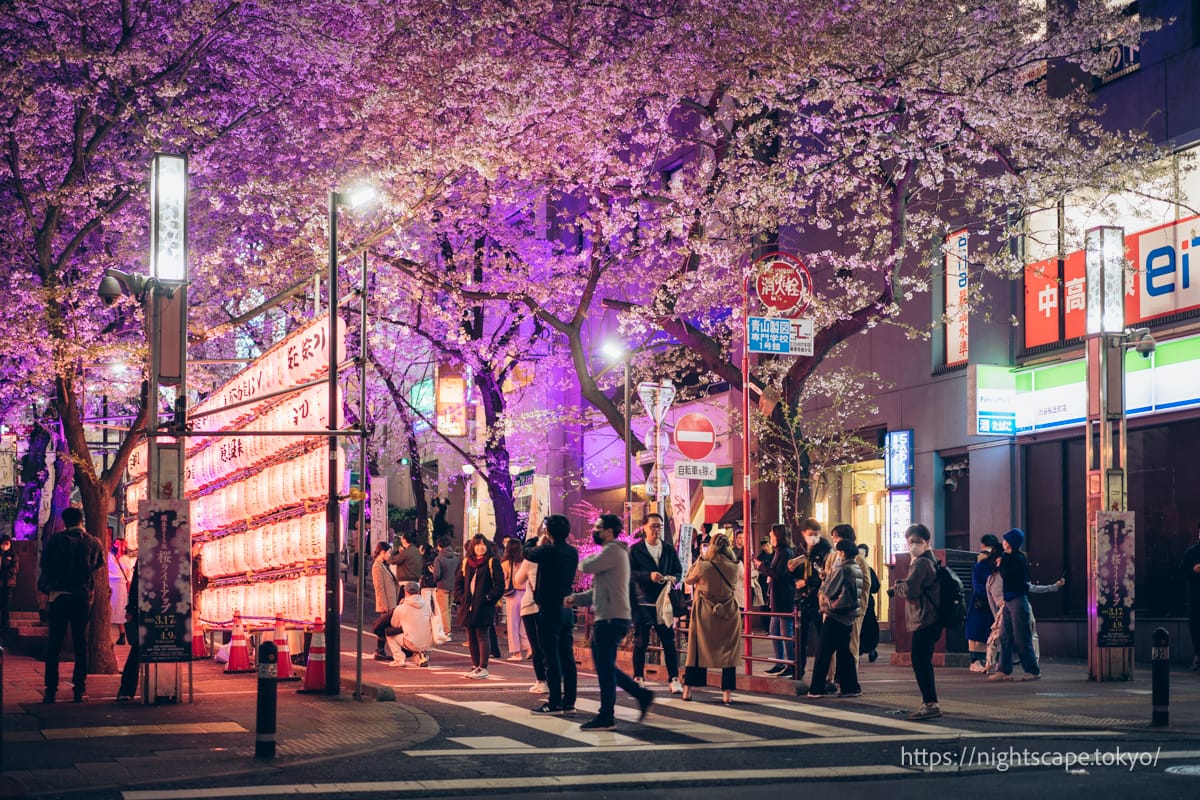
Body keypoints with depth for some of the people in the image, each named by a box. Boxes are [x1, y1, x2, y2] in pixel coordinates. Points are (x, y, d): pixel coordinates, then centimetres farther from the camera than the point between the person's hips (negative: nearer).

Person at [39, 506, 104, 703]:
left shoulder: (56, 540, -4)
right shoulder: (93, 543, 1)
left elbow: (46, 566, -1)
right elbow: (100, 563, 16)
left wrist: (45, 588, 12)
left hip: (59, 596, -2)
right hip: (83, 597, 2)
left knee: (54, 643, 1)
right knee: (80, 643, 6)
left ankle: (51, 690, -3)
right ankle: (80, 689, 3)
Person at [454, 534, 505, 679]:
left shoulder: (492, 562, -2)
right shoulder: (466, 562, 13)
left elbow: (499, 585, -6)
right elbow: (458, 583, 18)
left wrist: (487, 598, -13)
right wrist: (461, 598, 3)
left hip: (484, 607, -5)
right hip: (468, 607, 5)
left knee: (482, 636, -6)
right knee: (471, 638, 9)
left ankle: (483, 667, -3)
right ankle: (475, 665, 18)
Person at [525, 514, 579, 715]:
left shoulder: (548, 551, -15)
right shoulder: (573, 552, 5)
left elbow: (527, 552, 3)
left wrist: (538, 537, 20)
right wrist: (543, 542, 20)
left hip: (549, 610, -7)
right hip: (567, 609, 7)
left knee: (551, 657, -4)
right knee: (567, 657, 9)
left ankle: (555, 703, -4)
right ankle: (569, 702, 12)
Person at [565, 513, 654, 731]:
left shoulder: (613, 550, -11)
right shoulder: (611, 552, 22)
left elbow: (587, 567, -20)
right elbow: (599, 590, 23)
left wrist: (583, 561, 4)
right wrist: (576, 598, 9)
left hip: (611, 619, -10)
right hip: (607, 618, 10)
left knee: (605, 667, -6)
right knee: (605, 667, 15)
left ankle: (606, 717, -2)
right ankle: (642, 695, 19)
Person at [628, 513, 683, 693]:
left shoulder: (669, 549, 11)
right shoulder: (635, 550, 1)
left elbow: (678, 570, 11)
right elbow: (631, 573, -8)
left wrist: (673, 579, -11)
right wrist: (649, 576, -22)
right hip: (642, 602, -2)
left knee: (668, 641, 1)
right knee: (641, 642, 4)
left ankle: (674, 679, 4)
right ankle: (638, 678, 15)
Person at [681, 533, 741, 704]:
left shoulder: (703, 566, -14)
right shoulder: (734, 567, -9)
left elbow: (688, 580, 2)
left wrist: (699, 559, 7)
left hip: (705, 613, 0)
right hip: (728, 613, 0)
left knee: (696, 650, 10)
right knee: (728, 652, 6)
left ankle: (688, 690, 12)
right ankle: (727, 693, 2)